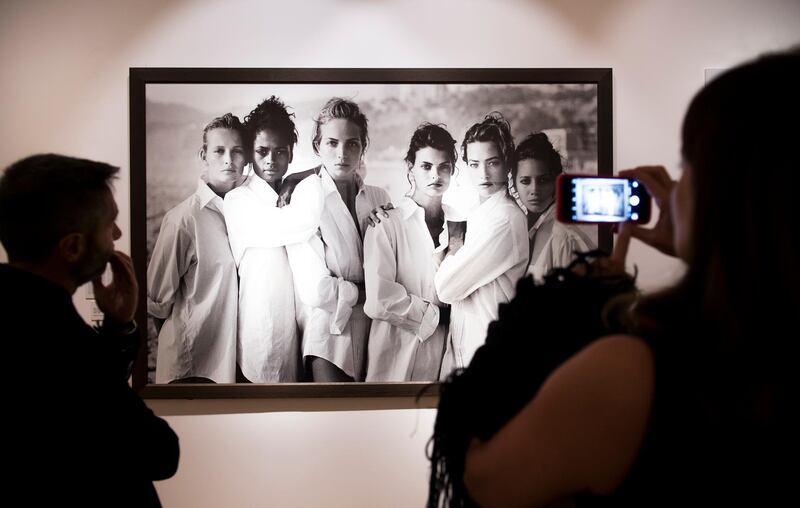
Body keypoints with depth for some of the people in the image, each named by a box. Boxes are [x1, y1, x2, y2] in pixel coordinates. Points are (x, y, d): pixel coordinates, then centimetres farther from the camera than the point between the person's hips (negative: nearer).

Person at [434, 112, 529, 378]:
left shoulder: (504, 218, -19)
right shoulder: (481, 214, 11)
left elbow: (446, 288, -18)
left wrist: (453, 246, -2)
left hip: (486, 347, -9)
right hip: (462, 342, 9)